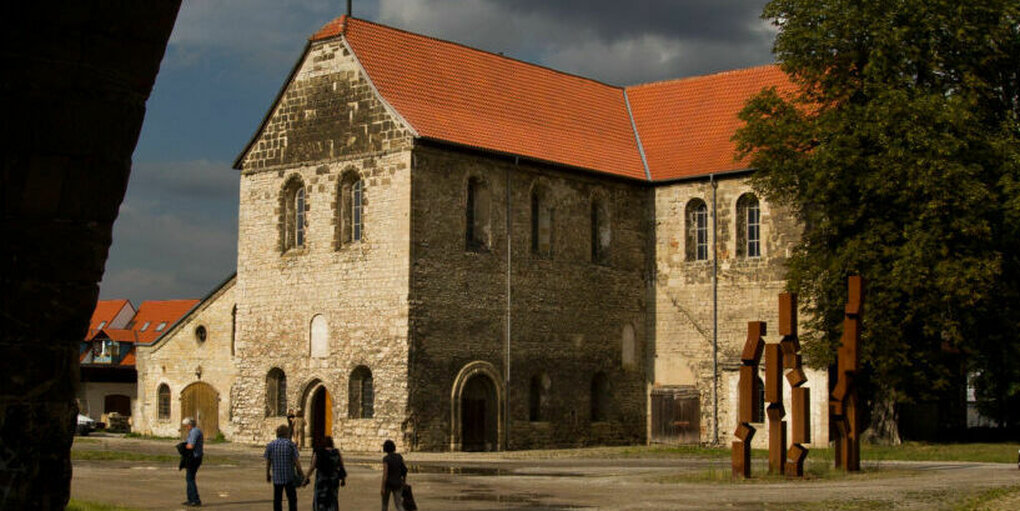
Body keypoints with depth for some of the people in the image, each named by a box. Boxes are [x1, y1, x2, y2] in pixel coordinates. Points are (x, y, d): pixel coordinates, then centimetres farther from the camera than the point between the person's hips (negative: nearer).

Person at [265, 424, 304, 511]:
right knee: (292, 499, 7)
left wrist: (267, 475, 14)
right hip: (289, 477, -2)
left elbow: (268, 462, 3)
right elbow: (297, 461, -8)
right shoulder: (291, 444, -6)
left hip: (276, 477, 2)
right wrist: (300, 474, 0)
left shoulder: (270, 445, 2)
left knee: (277, 499, 8)